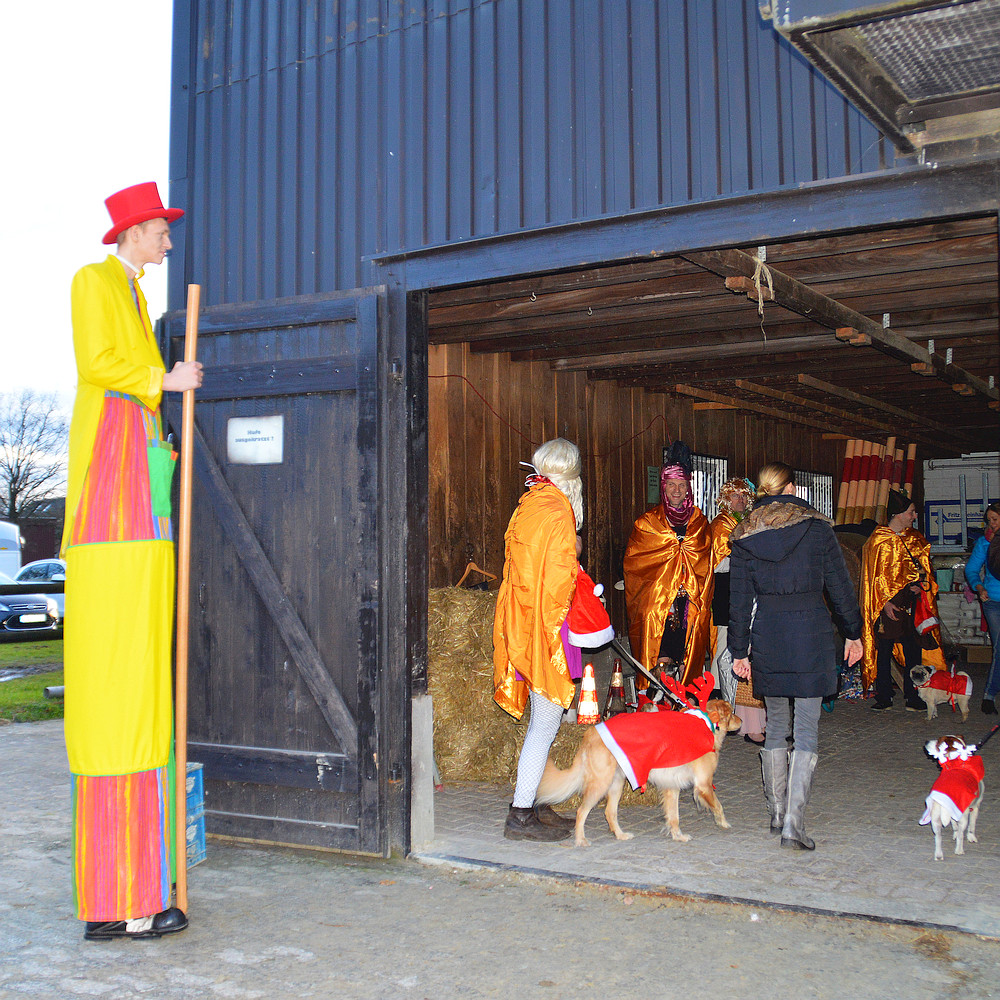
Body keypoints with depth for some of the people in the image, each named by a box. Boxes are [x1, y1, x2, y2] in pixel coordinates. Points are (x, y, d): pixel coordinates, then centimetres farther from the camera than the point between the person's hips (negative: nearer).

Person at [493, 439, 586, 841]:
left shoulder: (528, 504, 13)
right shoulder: (556, 511, -14)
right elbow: (558, 579, -18)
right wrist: (559, 633, -14)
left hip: (521, 624, 9)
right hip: (544, 629, -9)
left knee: (542, 722, 16)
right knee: (545, 723, -3)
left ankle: (528, 805, 23)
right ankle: (521, 815, 2)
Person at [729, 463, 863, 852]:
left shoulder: (744, 535, 4)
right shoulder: (816, 526, -1)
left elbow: (740, 598, 4)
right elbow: (839, 585, 2)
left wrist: (739, 651, 9)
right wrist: (853, 633, 12)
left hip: (767, 635, 3)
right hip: (812, 632, -3)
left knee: (776, 725, 17)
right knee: (806, 730, -1)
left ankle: (777, 812, 26)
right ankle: (793, 823, -8)